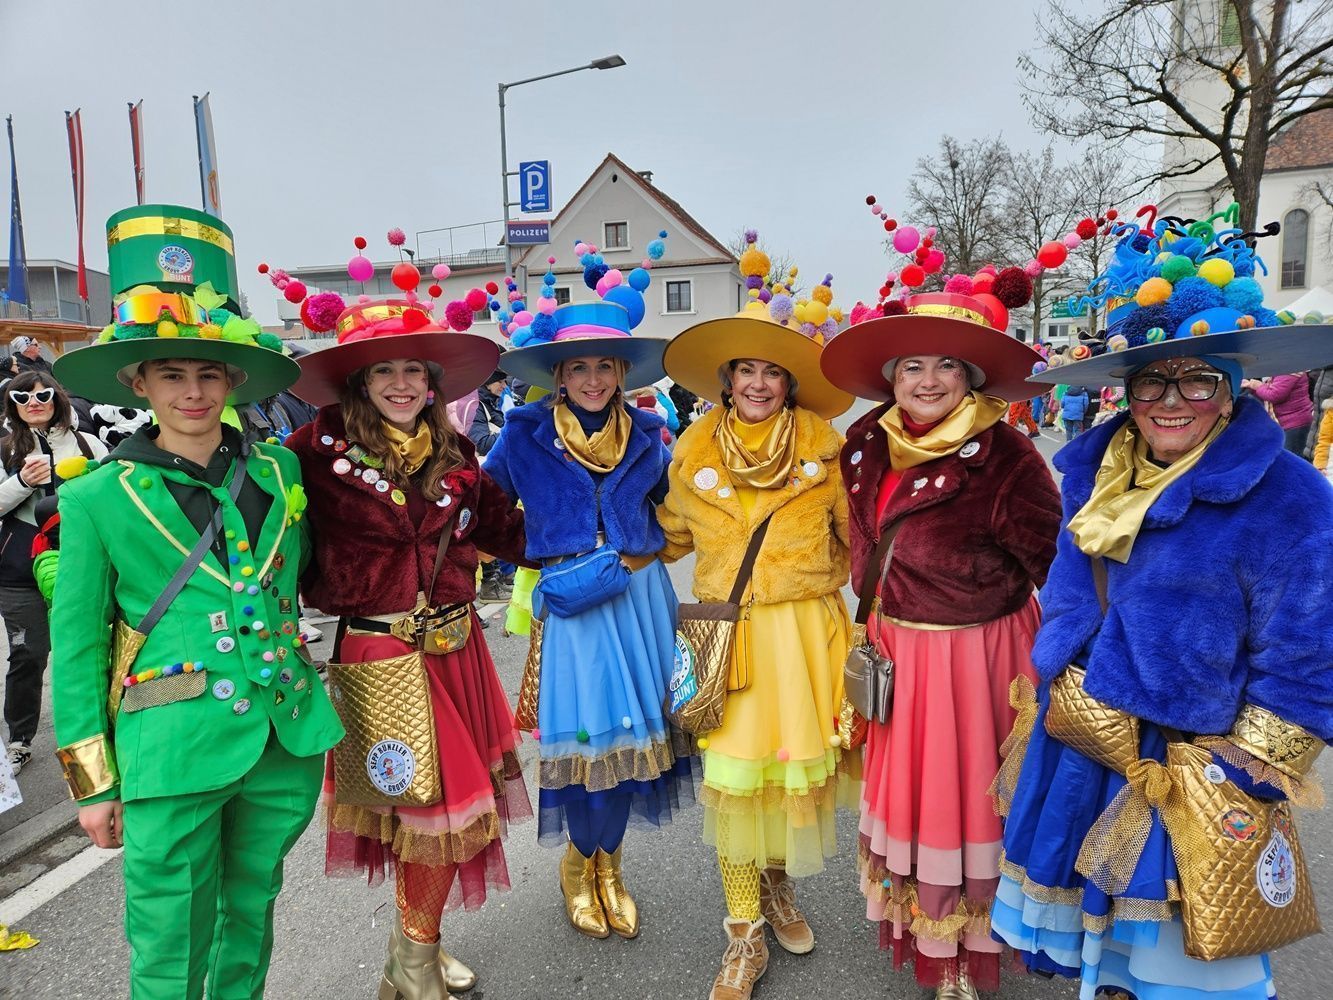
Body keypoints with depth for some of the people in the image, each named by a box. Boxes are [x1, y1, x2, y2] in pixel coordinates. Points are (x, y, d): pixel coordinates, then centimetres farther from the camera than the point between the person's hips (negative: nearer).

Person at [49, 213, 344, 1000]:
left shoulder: (279, 473, 3)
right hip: (174, 750, -3)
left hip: (284, 738, 3)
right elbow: (76, 645, 0)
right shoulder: (98, 498, -5)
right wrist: (93, 781, 2)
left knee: (252, 913, 21)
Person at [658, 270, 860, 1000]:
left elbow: (851, 533, 10)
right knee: (731, 775, 3)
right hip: (729, 633, 0)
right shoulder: (695, 448, 1)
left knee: (799, 767, 9)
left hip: (805, 632, 0)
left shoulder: (822, 444, -2)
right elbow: (673, 535, 17)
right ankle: (744, 931, 24)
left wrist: (817, 581, 9)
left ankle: (778, 883, 40)